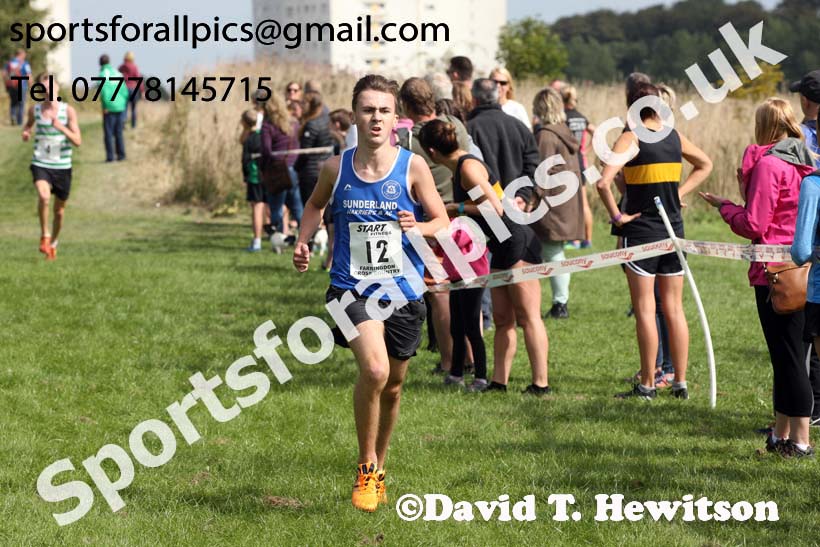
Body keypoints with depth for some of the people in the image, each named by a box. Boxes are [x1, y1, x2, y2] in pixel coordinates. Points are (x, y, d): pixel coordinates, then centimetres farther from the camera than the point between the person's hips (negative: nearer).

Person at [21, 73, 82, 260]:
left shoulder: (68, 111, -6)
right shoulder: (35, 110, -1)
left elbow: (78, 141, -10)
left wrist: (61, 128, -25)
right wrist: (26, 132, 0)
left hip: (62, 166, 1)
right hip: (40, 164, -1)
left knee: (59, 211, 12)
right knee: (43, 196, -30)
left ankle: (53, 242, 38)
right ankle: (44, 235, -11)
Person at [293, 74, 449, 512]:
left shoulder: (412, 167, -6)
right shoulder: (336, 168, -2)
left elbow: (443, 221, -1)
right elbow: (316, 205, 19)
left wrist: (418, 227, -22)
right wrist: (302, 242, 4)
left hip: (402, 292, 1)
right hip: (352, 289, -1)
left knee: (392, 386, 13)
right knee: (374, 371, -24)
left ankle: (378, 466, 39)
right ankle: (366, 466, -3)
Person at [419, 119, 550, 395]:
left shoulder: (469, 167, -16)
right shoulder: (459, 169, 13)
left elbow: (495, 208, -22)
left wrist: (457, 208, -12)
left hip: (518, 243, -10)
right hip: (501, 248, 10)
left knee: (528, 316, -8)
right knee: (502, 319, 10)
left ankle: (541, 383, -8)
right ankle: (499, 381, 13)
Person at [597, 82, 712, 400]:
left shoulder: (630, 138, -10)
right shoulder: (674, 136, 7)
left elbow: (604, 182, -22)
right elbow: (705, 164, 24)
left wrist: (616, 215, -11)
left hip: (641, 231, -5)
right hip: (673, 230, 5)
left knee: (645, 310, 0)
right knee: (674, 309, 10)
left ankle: (647, 385, 2)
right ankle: (681, 383, 13)